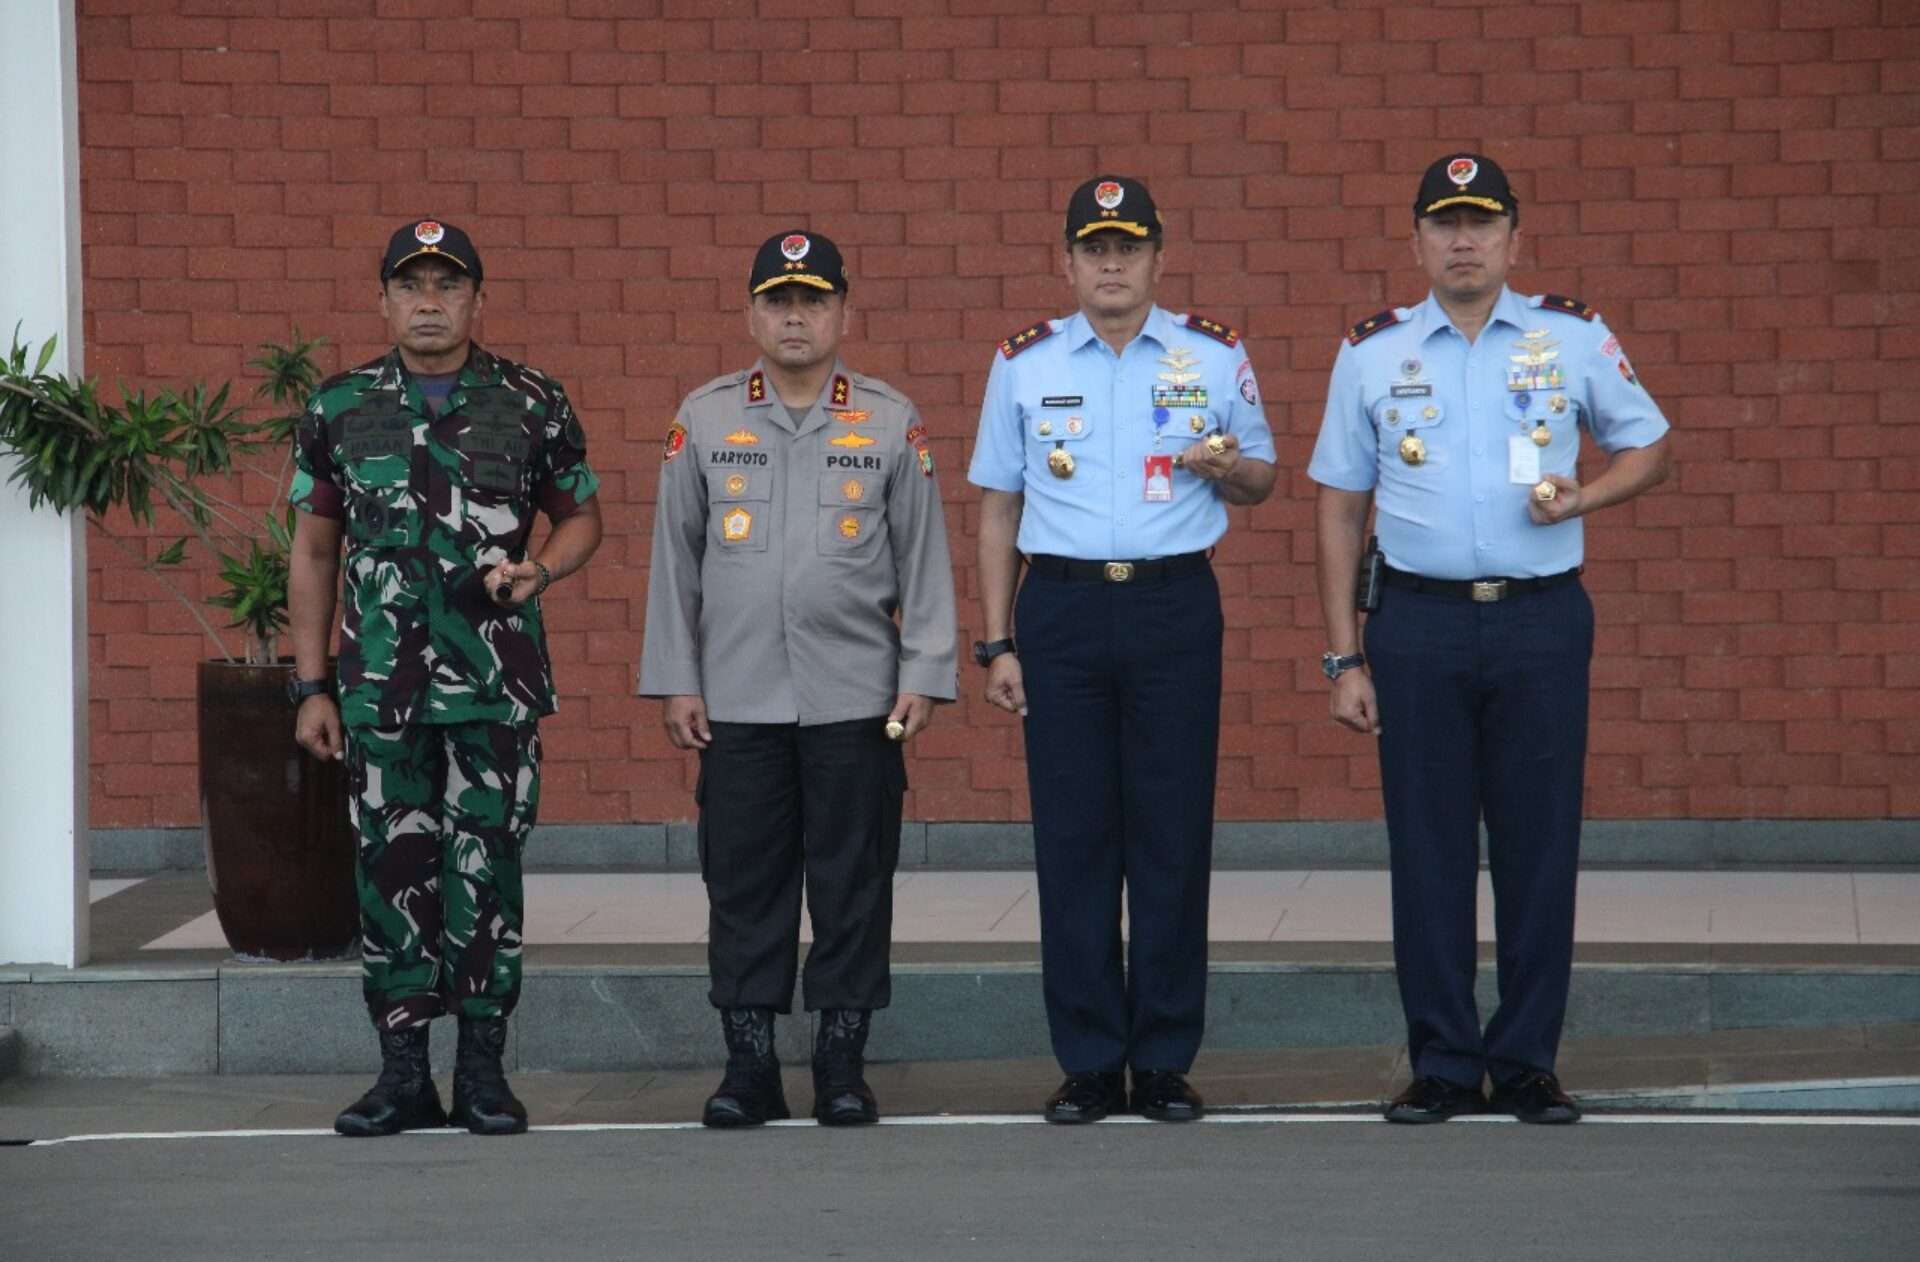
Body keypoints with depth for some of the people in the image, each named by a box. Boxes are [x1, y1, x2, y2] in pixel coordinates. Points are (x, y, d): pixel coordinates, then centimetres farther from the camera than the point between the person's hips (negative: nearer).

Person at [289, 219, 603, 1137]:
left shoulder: (533, 405, 3)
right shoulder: (339, 409, 6)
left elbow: (582, 516, 13)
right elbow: (313, 551, 10)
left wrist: (539, 568, -9)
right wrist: (311, 687, 6)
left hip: (499, 684, -1)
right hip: (380, 686, 1)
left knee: (487, 873, 1)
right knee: (391, 871, 2)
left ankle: (483, 1070, 9)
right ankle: (402, 1073, 9)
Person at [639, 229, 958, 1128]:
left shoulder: (892, 422, 5)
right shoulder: (704, 420, 6)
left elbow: (924, 559, 6)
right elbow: (674, 558, 8)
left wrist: (922, 677, -1)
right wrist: (675, 681, 4)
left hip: (856, 703, -1)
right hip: (736, 705, 1)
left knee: (853, 887, 2)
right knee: (743, 885, 2)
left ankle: (843, 1067, 9)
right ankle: (749, 1068, 9)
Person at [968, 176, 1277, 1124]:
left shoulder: (1214, 357, 6)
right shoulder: (1024, 364, 8)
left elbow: (1259, 480, 15)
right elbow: (998, 509, 12)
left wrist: (1228, 466, -10)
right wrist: (996, 644, 6)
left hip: (1174, 606, -1)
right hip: (1060, 608, 1)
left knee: (1173, 838, 0)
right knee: (1072, 841, 0)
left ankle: (1165, 1062, 7)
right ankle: (1088, 1063, 7)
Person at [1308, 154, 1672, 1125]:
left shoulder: (1573, 339, 6)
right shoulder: (1371, 353, 8)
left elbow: (1648, 447, 15)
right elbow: (1339, 508, 9)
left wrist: (1584, 497, -7)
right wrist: (1345, 658, 3)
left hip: (1541, 618, 0)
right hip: (1418, 619, 0)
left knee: (1539, 847, 1)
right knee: (1427, 852, 2)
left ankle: (1528, 1063, 10)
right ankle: (1442, 1064, 10)